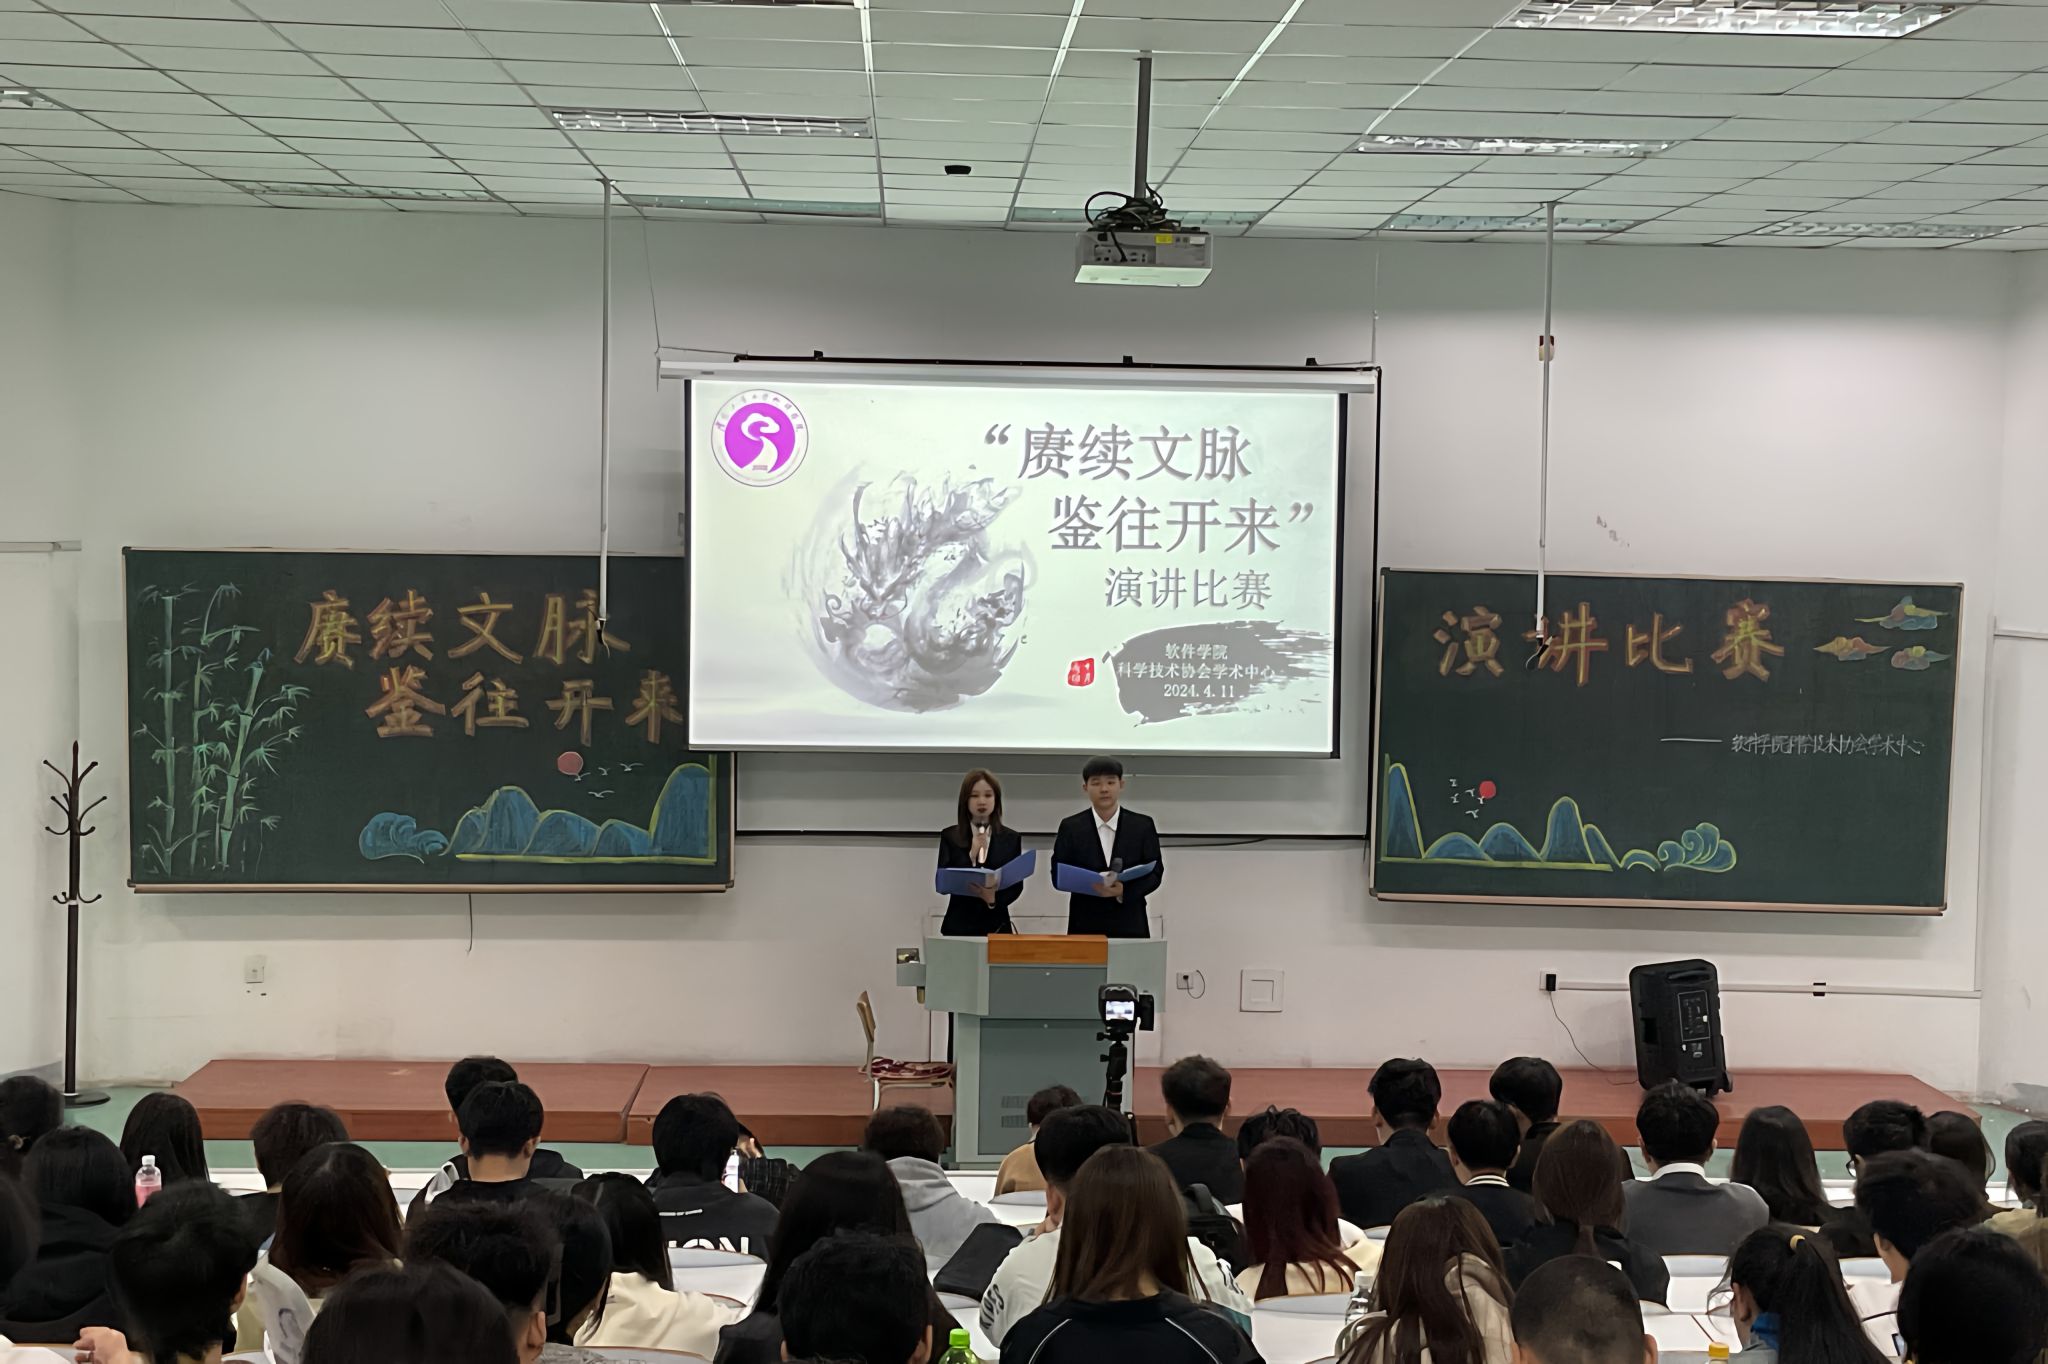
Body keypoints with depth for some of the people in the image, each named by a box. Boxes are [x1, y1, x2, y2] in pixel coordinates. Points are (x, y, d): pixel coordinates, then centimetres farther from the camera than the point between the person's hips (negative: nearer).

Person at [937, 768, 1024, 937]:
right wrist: (971, 855, -12)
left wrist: (995, 899, -16)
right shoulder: (950, 837, 4)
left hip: (997, 925, 1)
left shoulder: (1011, 839, 6)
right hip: (959, 925, 0)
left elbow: (1017, 884, 2)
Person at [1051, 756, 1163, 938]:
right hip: (1085, 925, 0)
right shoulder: (1071, 827, 6)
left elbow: (1155, 872, 4)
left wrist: (1125, 891, -14)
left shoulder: (1143, 826, 6)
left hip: (1130, 925, 0)